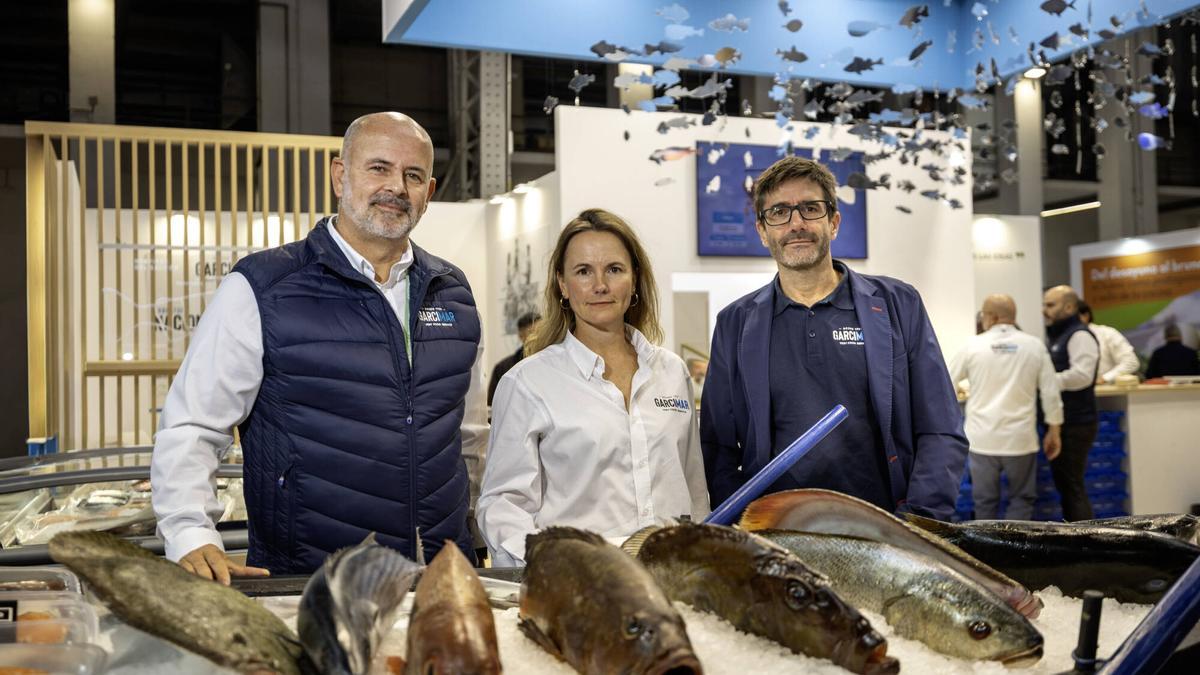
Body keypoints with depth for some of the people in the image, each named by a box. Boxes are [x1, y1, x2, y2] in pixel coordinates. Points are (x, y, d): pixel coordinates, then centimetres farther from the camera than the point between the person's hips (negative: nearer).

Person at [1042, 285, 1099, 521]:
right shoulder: (1055, 336, 17)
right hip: (1060, 422, 10)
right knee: (1063, 484, 14)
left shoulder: (1079, 335, -13)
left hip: (1076, 424, -10)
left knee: (1072, 487, -6)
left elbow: (1081, 375, -26)